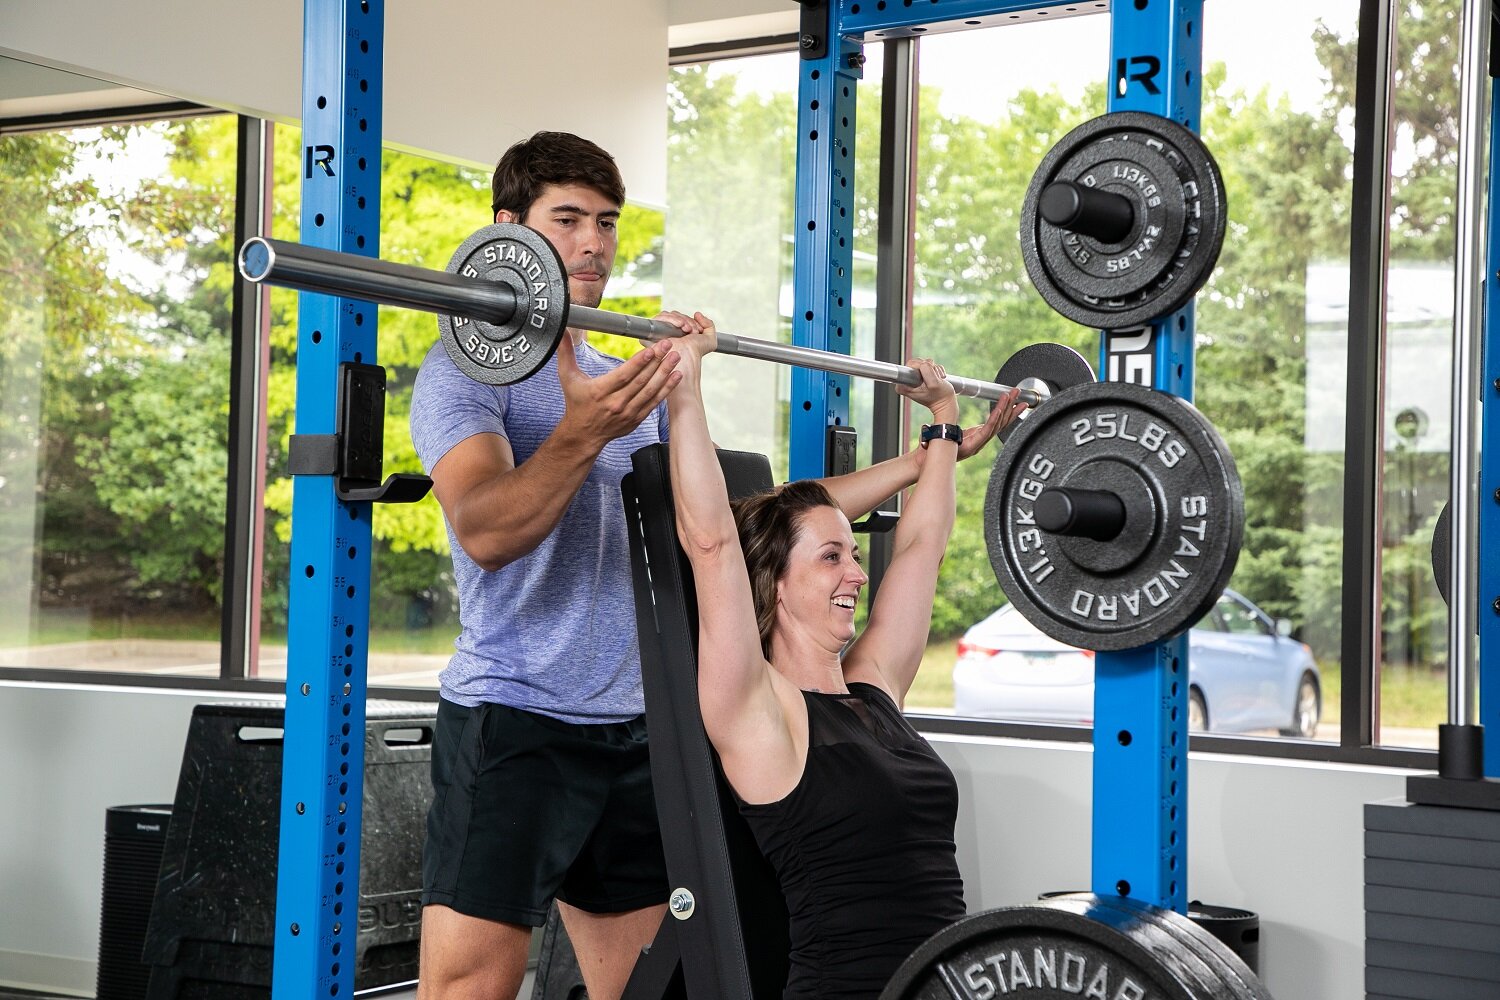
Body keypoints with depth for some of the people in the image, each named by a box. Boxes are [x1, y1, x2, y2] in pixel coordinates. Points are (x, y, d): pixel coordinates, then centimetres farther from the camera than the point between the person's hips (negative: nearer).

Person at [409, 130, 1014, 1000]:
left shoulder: (641, 385, 18)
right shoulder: (469, 370, -4)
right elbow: (485, 532, -22)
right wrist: (582, 435, -40)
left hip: (634, 728, 7)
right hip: (513, 721, -7)